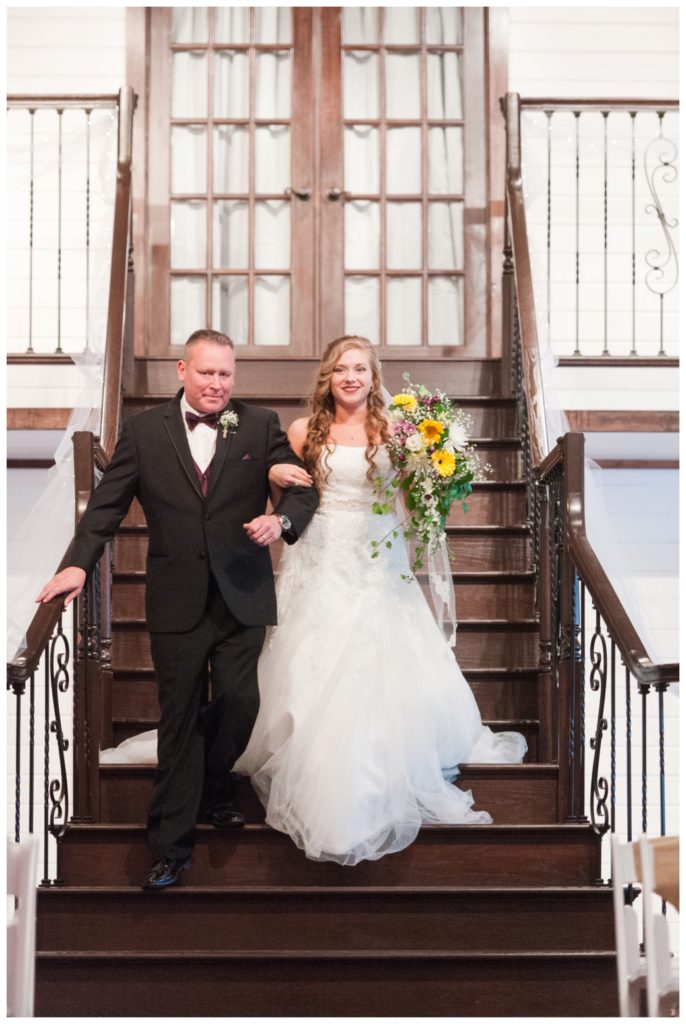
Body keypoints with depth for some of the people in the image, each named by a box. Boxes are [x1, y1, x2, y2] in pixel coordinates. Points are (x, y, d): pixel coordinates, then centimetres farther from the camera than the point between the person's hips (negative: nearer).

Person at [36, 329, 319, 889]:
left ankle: (213, 789, 31)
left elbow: (302, 489, 2)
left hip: (242, 597, 0)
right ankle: (172, 846, 16)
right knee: (180, 717, 6)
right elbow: (108, 503, 4)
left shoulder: (261, 425, 4)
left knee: (239, 700, -2)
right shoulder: (143, 430, 3)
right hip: (177, 603, 0)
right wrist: (79, 563, -7)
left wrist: (282, 520, -19)